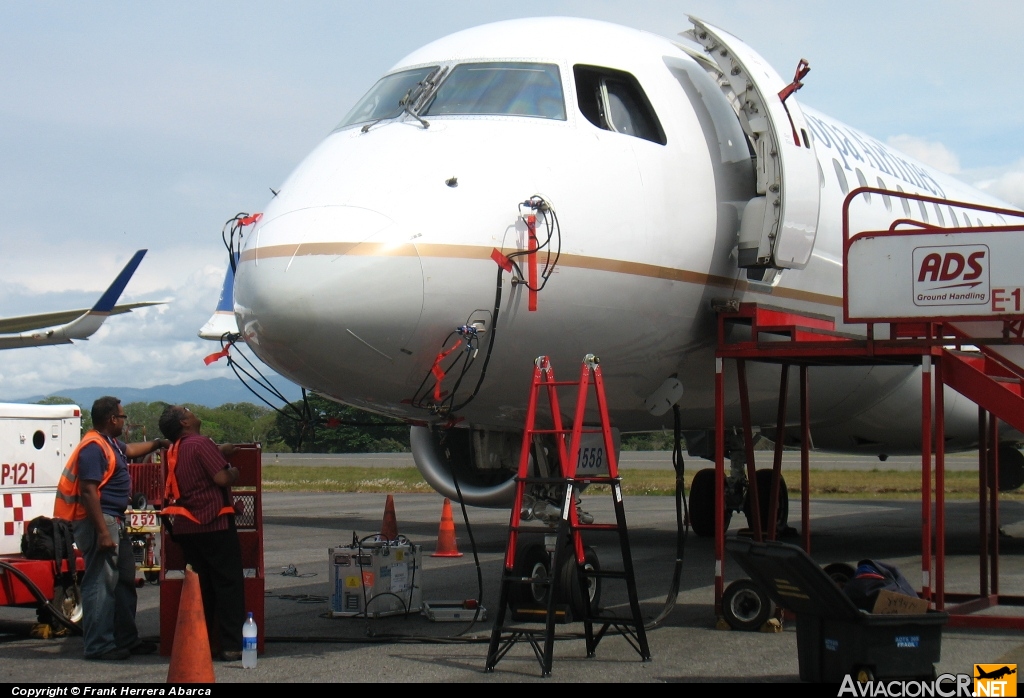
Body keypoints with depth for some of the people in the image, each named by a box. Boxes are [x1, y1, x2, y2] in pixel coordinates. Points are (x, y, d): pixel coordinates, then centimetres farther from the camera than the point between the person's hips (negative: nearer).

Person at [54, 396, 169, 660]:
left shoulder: (109, 443, 15)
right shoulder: (93, 447, -17)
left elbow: (130, 450, 41)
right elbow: (88, 491, -24)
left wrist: (157, 444, 41)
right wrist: (102, 532, -27)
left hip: (115, 520, 11)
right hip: (99, 520, -11)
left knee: (125, 580, 17)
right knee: (101, 583, -9)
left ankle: (127, 639, 26)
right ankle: (99, 645, -7)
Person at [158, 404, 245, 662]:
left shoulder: (174, 451, 12)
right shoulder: (201, 444, -13)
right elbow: (221, 478, -20)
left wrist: (218, 451, 26)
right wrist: (234, 472, 0)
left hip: (185, 526, 8)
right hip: (214, 524, -8)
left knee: (199, 586, 12)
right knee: (228, 584, -3)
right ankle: (231, 646, -5)